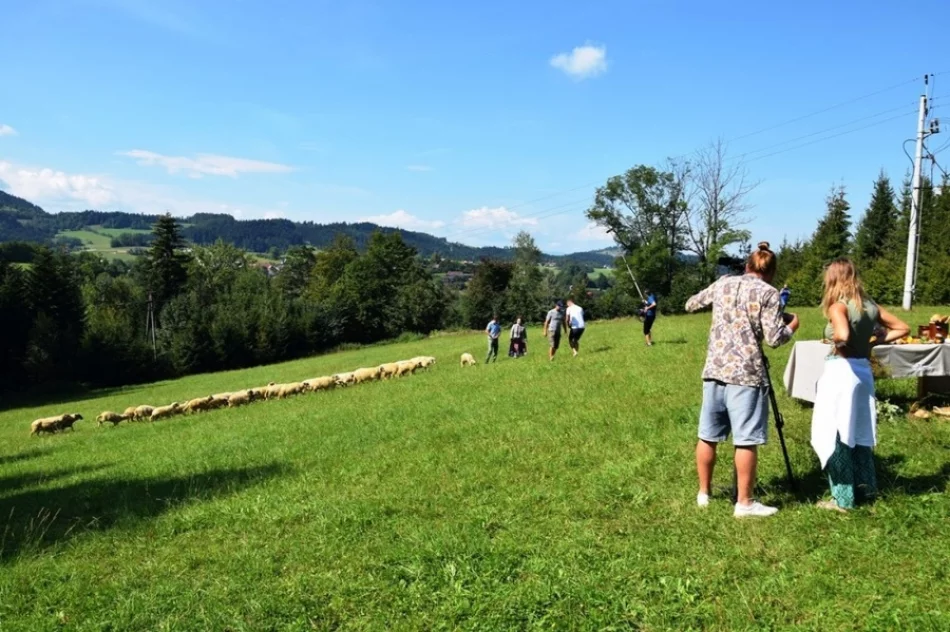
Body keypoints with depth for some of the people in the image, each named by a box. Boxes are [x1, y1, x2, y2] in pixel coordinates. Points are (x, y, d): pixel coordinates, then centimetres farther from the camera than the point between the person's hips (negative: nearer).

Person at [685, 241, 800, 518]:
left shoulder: (722, 284, 11)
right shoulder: (768, 292, -3)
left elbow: (690, 305, 25)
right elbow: (774, 339, -8)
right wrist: (792, 325, 12)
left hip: (714, 371, 5)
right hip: (746, 374, -5)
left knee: (708, 436, 12)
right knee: (746, 441, 1)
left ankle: (703, 493, 24)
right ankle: (744, 503, 7)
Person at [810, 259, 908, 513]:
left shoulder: (839, 306, -13)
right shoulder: (870, 305, 9)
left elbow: (843, 335, -31)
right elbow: (902, 328, 14)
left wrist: (834, 339, -10)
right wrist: (872, 341, 9)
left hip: (841, 371, -8)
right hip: (863, 371, 8)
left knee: (834, 435, 1)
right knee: (858, 432, 20)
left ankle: (843, 499, 5)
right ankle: (866, 487, 30)